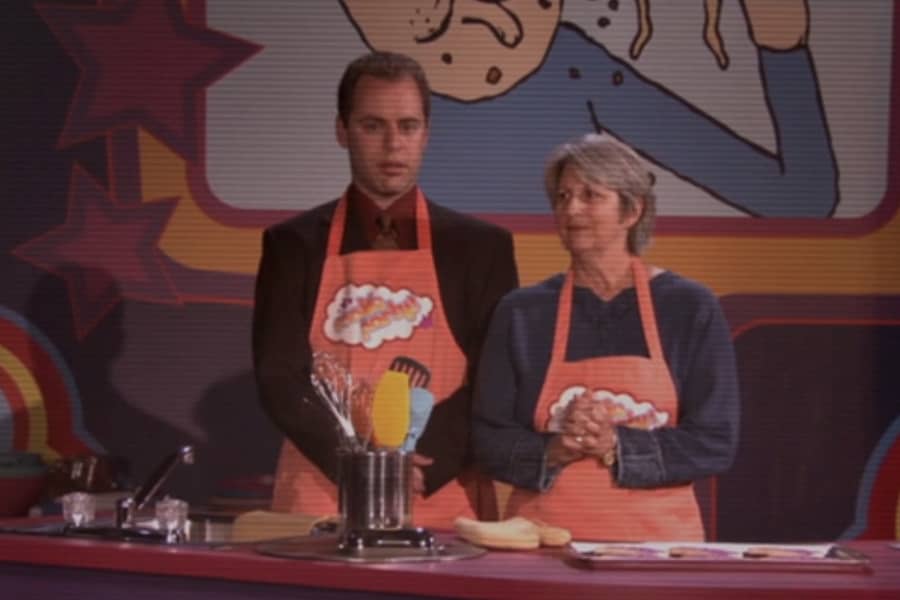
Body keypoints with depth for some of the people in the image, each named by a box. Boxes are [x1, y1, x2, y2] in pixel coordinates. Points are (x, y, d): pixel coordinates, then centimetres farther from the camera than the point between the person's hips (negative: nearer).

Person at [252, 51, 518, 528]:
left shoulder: (481, 247, 7)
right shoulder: (294, 245, 8)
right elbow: (279, 376, 1)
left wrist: (422, 464, -13)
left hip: (441, 503, 0)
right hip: (321, 503, 0)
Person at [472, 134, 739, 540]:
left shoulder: (690, 309, 2)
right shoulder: (521, 313, 6)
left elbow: (715, 443, -2)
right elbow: (489, 441, 4)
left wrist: (617, 445, -13)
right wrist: (554, 450, -14)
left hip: (656, 537, -1)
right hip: (544, 534, 1)